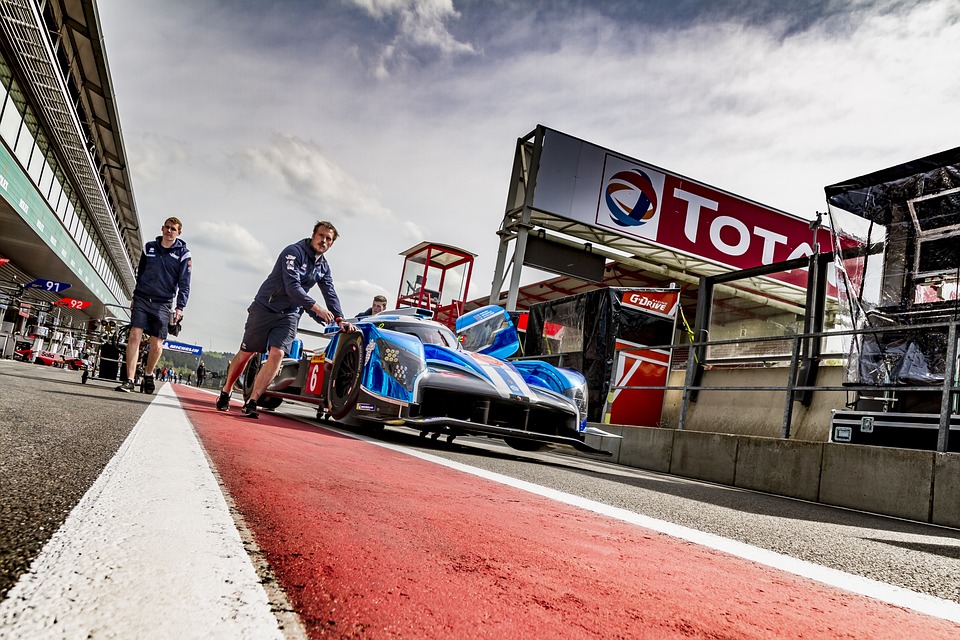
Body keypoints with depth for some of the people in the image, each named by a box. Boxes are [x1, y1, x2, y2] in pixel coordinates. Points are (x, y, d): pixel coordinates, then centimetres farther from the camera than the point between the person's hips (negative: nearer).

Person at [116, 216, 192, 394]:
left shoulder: (183, 254, 0)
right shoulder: (149, 247, 10)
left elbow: (184, 284, -3)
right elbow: (140, 274, 19)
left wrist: (180, 307, -12)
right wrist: (134, 297, 17)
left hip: (163, 304, -2)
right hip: (142, 299, 2)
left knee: (156, 345, -1)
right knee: (134, 336, -12)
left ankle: (148, 375, 25)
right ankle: (129, 380, -11)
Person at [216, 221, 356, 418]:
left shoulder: (324, 268, 7)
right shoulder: (294, 252, -15)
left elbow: (330, 295, 3)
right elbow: (292, 287, -25)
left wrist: (340, 319, -11)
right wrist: (316, 308, -30)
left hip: (290, 314, 5)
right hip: (265, 307, -4)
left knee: (277, 354, -14)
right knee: (246, 352, 4)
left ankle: (251, 402, -10)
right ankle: (225, 393, 24)